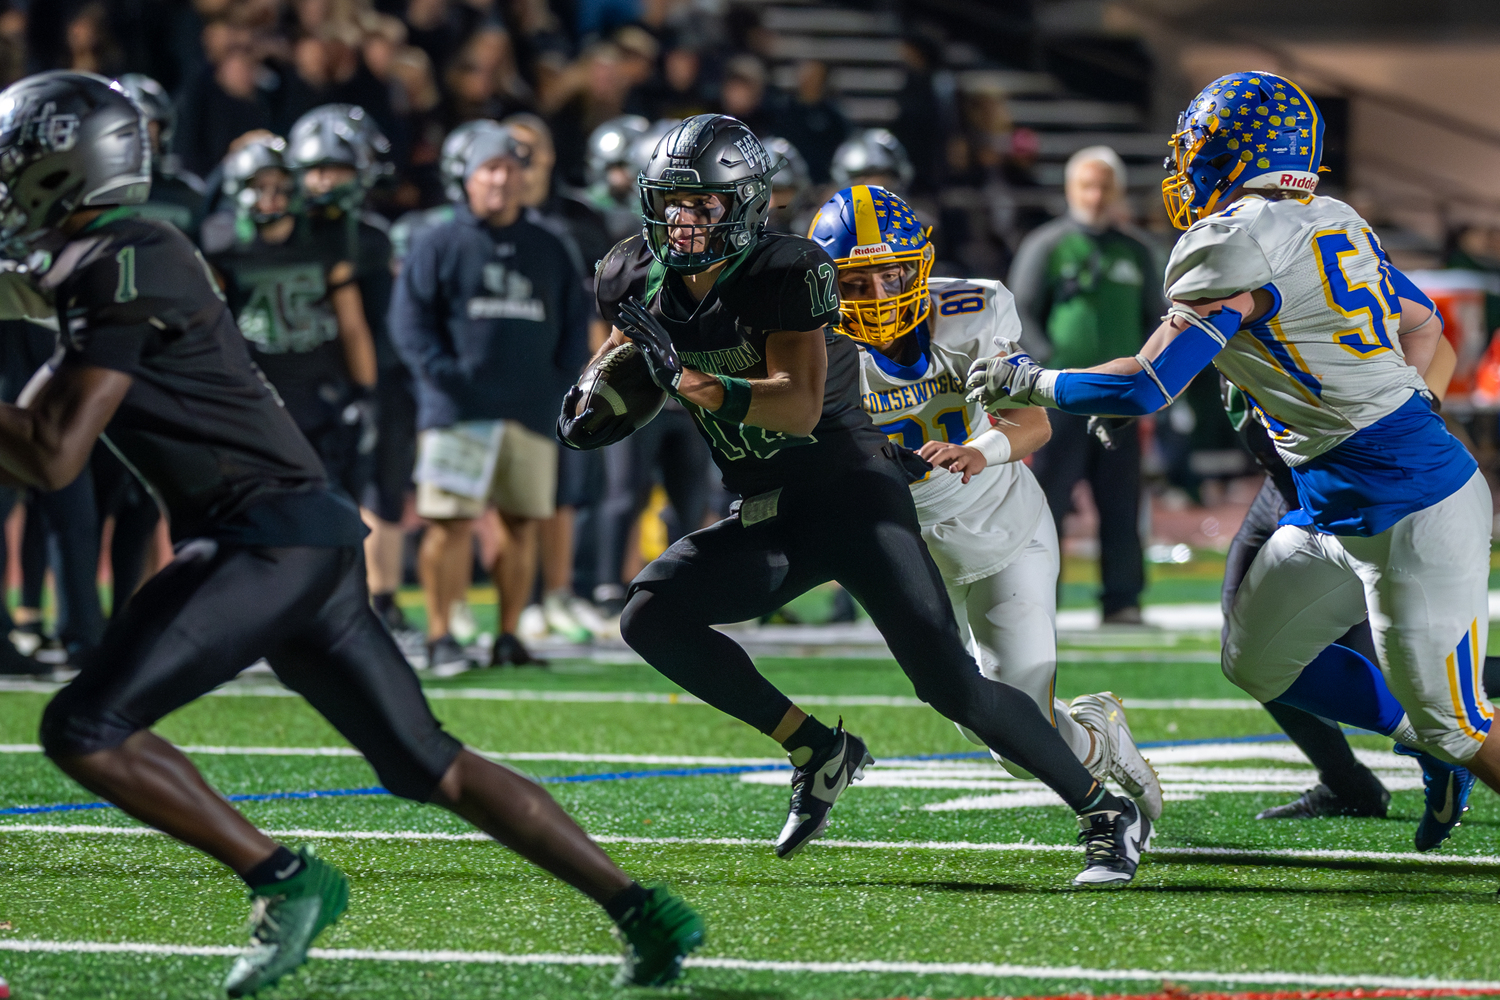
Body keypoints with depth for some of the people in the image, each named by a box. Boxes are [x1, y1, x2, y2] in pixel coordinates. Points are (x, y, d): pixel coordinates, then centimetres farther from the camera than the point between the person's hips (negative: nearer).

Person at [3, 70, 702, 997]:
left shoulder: (119, 269, -12)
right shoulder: (129, 259, 18)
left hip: (264, 538, -10)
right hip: (315, 539, 10)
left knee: (87, 728, -13)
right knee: (429, 766, 13)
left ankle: (286, 882, -9)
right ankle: (648, 914, 13)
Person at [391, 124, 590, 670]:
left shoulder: (549, 250, 17)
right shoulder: (438, 245, 5)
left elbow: (575, 322, 18)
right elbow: (411, 318, -2)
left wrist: (563, 381, 3)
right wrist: (443, 375, -14)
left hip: (533, 413, 4)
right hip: (458, 412, -4)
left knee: (522, 523, 4)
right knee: (452, 522, -8)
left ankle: (509, 636, 12)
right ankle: (440, 634, -3)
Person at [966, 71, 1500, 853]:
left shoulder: (1238, 243, -17)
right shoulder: (1336, 223, 10)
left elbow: (1146, 386, -18)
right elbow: (1422, 326, 24)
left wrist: (1027, 384, -4)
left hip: (1408, 514, -9)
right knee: (1259, 662, 19)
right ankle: (1433, 745, 25)